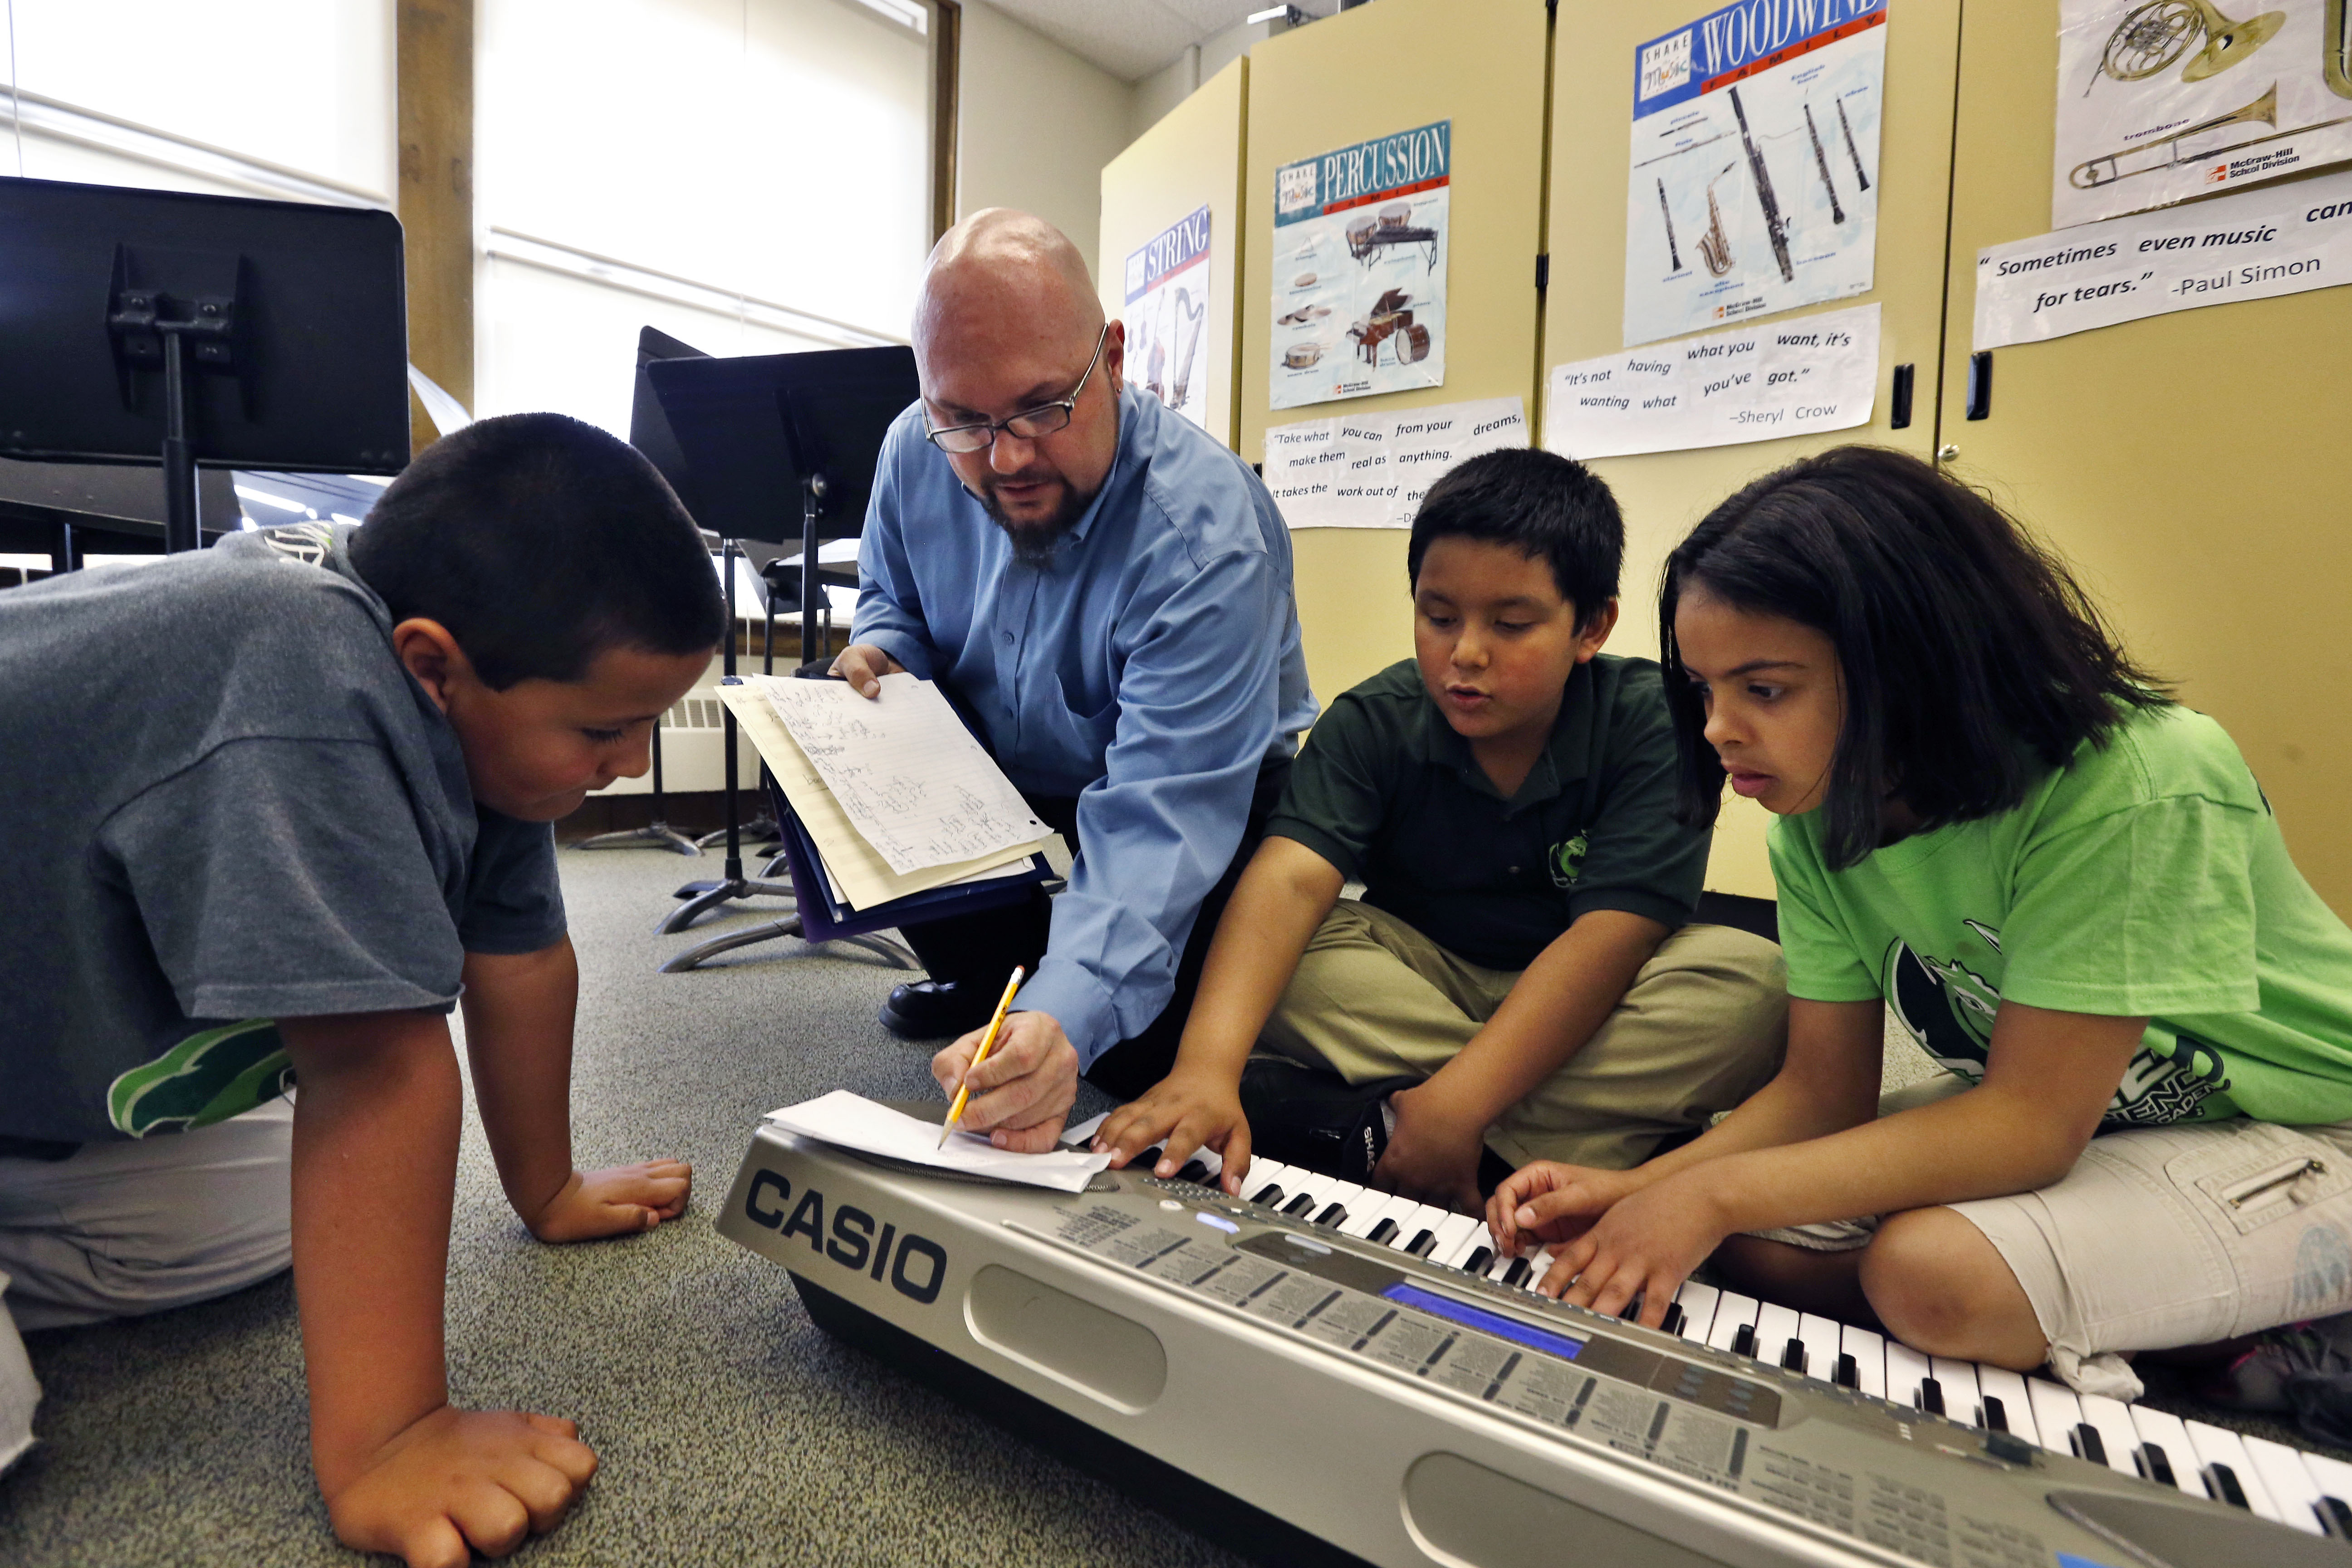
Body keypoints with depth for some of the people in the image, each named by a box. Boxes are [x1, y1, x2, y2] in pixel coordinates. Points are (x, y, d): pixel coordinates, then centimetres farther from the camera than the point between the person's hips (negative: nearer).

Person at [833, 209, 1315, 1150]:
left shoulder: (1206, 538, -33)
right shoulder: (918, 454, -13)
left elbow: (1156, 822, -40)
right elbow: (893, 600, 9)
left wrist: (1066, 1019, -53)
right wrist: (881, 653, -16)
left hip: (1207, 802, -5)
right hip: (999, 778, 6)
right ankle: (986, 978, 9)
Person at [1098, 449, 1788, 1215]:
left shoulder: (1650, 727, -17)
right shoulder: (1375, 722, -14)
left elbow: (1610, 933, -27)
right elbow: (1292, 878, -30)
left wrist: (1457, 1103, -36)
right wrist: (1207, 1065, -46)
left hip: (1592, 999, 0)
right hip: (1420, 975, 1)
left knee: (1756, 985, -29)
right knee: (1284, 954, -26)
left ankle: (1369, 1124, -30)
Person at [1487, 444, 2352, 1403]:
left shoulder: (2131, 790, -30)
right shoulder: (1819, 813, -11)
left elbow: (2033, 1121, -29)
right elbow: (1825, 1088, -8)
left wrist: (1714, 1194, -33)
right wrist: (1637, 1190, -24)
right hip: (2030, 1106, 6)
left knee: (1934, 1269, -30)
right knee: (1745, 1233, -11)